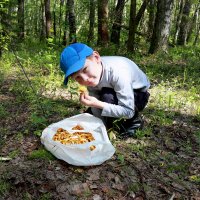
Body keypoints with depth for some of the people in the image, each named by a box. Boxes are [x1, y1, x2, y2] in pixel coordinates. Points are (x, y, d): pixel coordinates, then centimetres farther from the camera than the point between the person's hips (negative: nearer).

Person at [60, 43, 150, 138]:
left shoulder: (117, 73, -39)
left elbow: (128, 111, -35)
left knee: (107, 97, -33)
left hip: (139, 95, -6)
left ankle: (134, 121, -9)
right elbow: (96, 105, -13)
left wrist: (98, 104, -42)